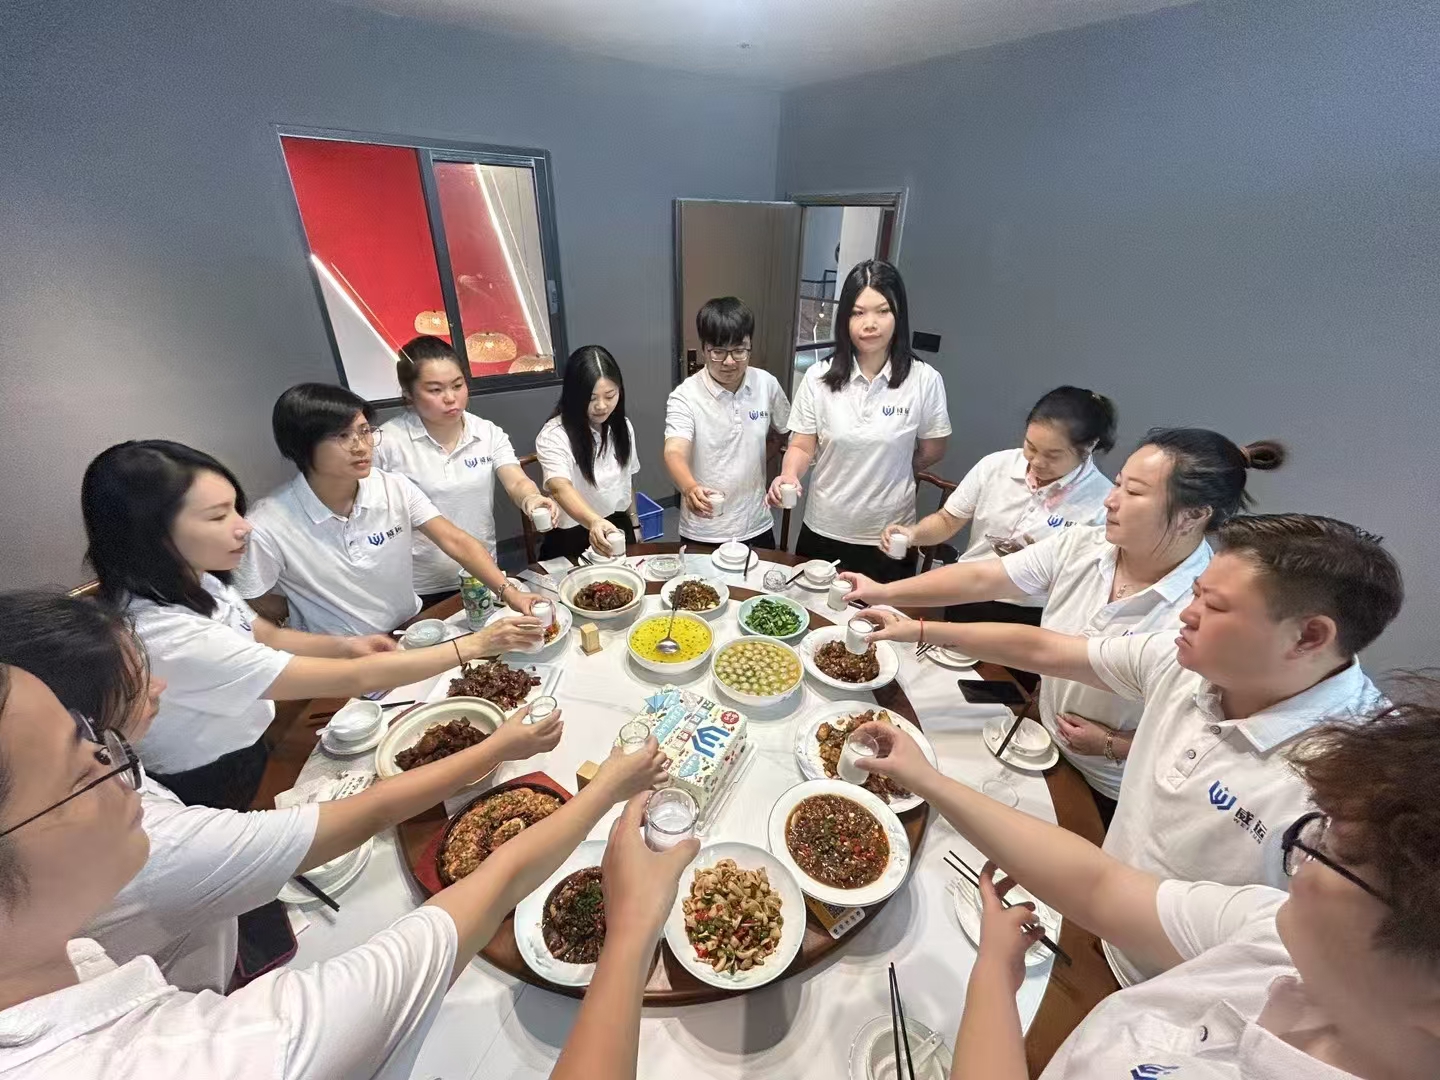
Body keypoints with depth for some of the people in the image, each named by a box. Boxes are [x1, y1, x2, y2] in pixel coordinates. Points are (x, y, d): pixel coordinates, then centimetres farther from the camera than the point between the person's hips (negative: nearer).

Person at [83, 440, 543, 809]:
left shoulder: (195, 583, -9)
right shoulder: (170, 638, -34)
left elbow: (268, 635, 7)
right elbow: (350, 680, -33)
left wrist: (345, 644, -12)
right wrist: (471, 646, -28)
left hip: (250, 751, 7)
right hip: (213, 794, -7)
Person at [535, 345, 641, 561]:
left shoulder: (622, 427, -2)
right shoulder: (553, 436, -22)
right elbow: (560, 488, -39)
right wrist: (594, 522, -57)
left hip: (618, 529, 5)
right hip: (572, 540, -4)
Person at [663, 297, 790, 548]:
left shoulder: (767, 384, -4)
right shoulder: (685, 396, -15)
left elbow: (787, 433, 14)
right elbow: (674, 453, -30)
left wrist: (758, 462, 3)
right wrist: (690, 488, -49)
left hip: (756, 526, 4)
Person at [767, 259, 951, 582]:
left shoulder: (924, 380, -10)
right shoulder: (819, 377, -7)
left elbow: (932, 450, 3)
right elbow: (802, 447, -4)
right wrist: (789, 475, -23)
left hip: (890, 535, -1)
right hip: (822, 531, 1)